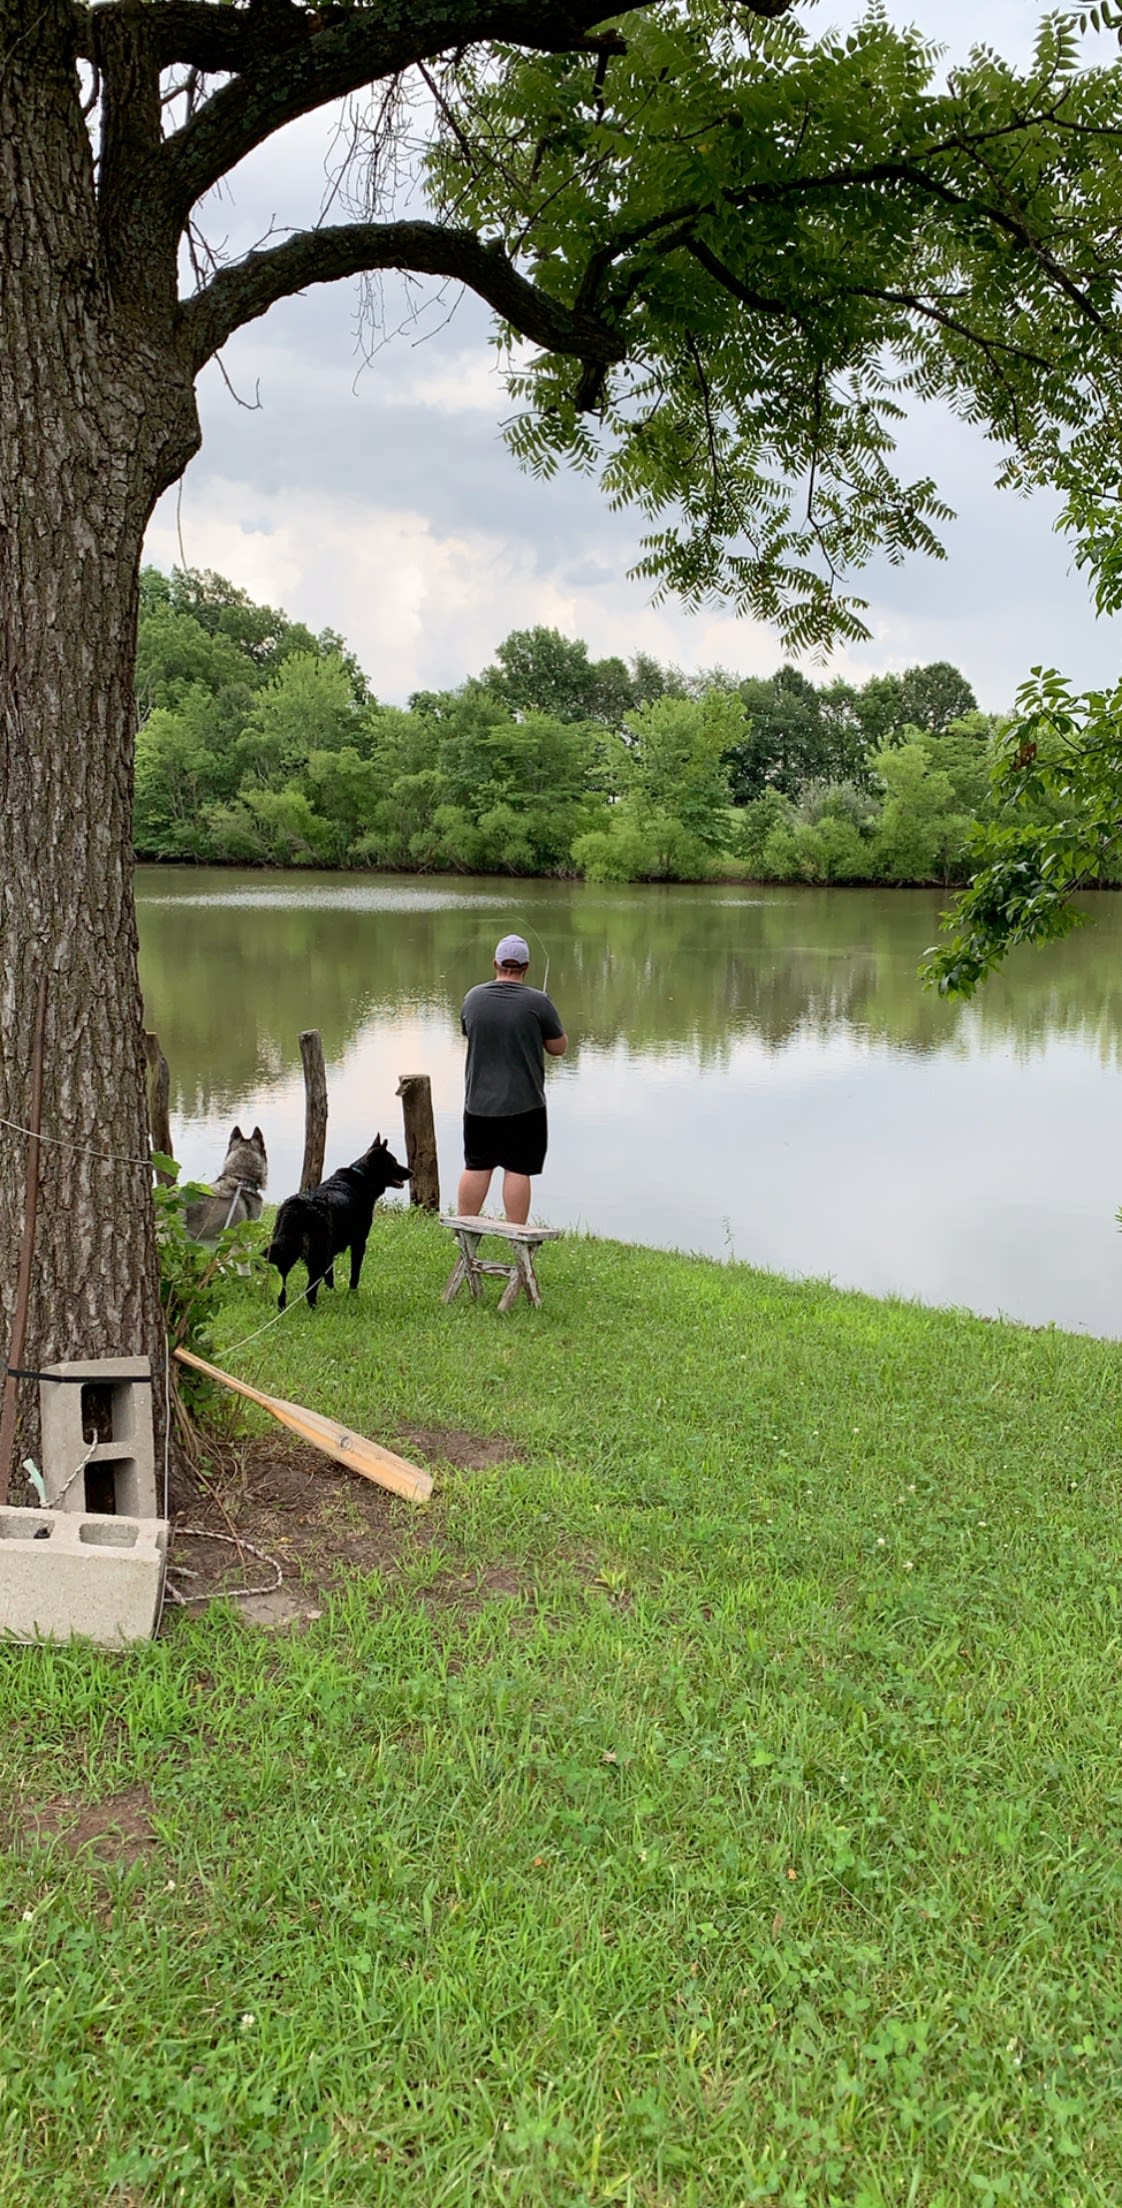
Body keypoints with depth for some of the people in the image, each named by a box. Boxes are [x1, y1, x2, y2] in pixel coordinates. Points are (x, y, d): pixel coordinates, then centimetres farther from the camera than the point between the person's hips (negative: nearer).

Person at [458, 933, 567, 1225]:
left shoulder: (473, 998, 2)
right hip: (524, 1103, -4)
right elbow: (559, 1048, -2)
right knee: (518, 1169, 1)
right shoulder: (538, 1003, -11)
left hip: (479, 1101, 4)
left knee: (476, 1166, 13)